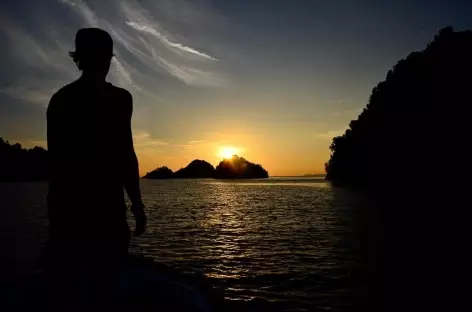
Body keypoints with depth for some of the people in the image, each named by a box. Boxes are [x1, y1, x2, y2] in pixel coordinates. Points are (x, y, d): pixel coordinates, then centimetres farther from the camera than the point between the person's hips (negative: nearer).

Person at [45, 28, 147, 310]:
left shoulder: (59, 98, 13)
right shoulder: (116, 97, -5)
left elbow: (55, 157, 14)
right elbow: (123, 154, -12)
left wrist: (59, 203, 20)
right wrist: (137, 204, -6)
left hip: (63, 204, 6)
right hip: (103, 205, -6)